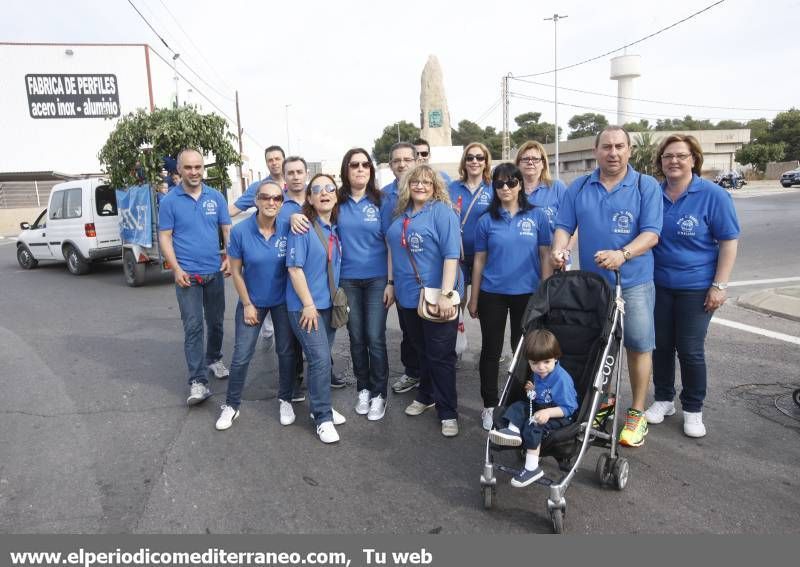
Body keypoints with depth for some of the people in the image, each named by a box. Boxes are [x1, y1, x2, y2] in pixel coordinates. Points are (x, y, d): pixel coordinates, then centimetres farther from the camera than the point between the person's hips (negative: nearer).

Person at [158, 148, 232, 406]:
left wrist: (230, 257, -8)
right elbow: (165, 237, -3)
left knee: (216, 322, 15)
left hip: (215, 272, 3)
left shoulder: (216, 197, 4)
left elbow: (227, 229, 8)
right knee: (193, 327, -5)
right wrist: (176, 269, -13)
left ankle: (214, 359, 38)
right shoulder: (170, 201, -3)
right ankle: (198, 382, -2)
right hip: (187, 275, -3)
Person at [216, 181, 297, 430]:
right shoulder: (240, 231, -16)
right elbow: (235, 271, -7)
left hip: (283, 300, 1)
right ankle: (231, 405, 23)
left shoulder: (288, 228, -13)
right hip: (252, 301, -1)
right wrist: (247, 304, -7)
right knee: (241, 356, 4)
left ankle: (285, 400, 29)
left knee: (286, 352, 10)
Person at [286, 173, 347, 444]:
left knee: (322, 357, 14)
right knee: (320, 358, -8)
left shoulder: (335, 229, 7)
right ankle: (323, 417, 5)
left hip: (329, 304, 7)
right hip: (305, 305, -6)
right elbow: (294, 268, -16)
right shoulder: (302, 227, -13)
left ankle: (319, 404, 31)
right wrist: (308, 304, -16)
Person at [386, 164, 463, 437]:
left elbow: (451, 254, -17)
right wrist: (391, 283, 15)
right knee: (421, 350, 20)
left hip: (436, 297, -6)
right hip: (408, 296, 6)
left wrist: (446, 294, -23)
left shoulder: (442, 211, -10)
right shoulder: (401, 214, 11)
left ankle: (448, 412, 14)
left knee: (440, 355, 2)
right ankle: (426, 395, 38)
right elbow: (393, 250, 20)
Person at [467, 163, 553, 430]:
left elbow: (545, 256, 1)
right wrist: (473, 299, 4)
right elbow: (479, 261, 4)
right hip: (492, 295, 1)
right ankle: (489, 405, 22)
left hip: (527, 294, 0)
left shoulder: (537, 216, -1)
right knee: (491, 350, 8)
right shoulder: (486, 221, 1)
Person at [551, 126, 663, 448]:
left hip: (634, 282, -3)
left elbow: (651, 233, -12)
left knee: (638, 345, 3)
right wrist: (559, 249, -18)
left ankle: (637, 413, 17)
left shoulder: (647, 186, -4)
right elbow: (564, 226, 4)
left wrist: (622, 254, -29)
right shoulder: (578, 188, 6)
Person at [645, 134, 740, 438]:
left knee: (690, 351, 3)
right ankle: (663, 399, 29)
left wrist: (719, 286, -13)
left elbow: (729, 241, -7)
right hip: (657, 285, 3)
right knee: (661, 345, 11)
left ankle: (693, 409, 21)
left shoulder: (713, 195, -8)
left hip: (696, 287, -3)